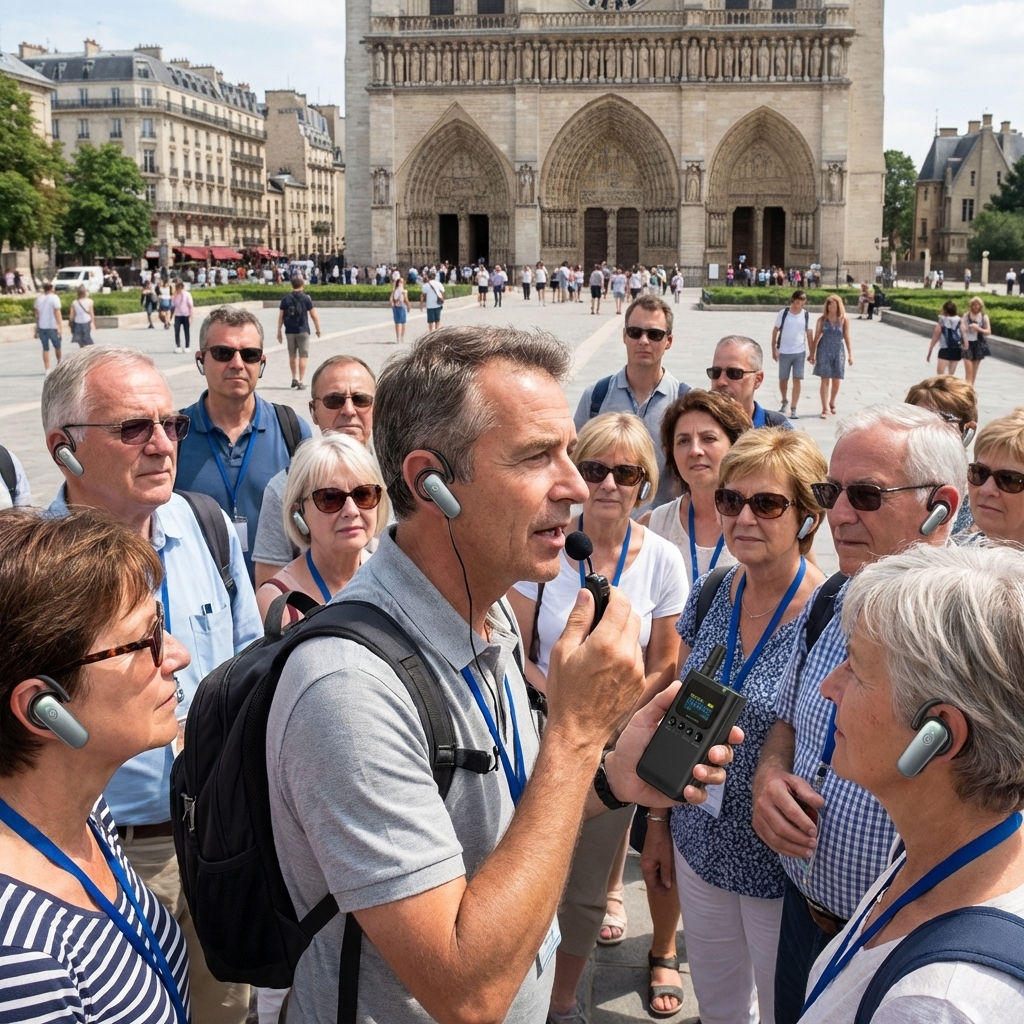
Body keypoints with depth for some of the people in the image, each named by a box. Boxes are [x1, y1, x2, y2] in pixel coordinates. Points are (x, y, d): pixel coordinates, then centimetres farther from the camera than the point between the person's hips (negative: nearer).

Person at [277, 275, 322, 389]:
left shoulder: (285, 299, 1)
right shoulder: (306, 299, -7)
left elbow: (280, 317, 1)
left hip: (289, 331, 3)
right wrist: (318, 329, 7)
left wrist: (279, 332, 8)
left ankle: (294, 379, 30)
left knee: (292, 355, 17)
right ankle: (301, 382, -2)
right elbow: (314, 315, -5)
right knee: (303, 356, 1)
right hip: (302, 331, -3)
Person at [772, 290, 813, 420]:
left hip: (800, 353, 0)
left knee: (798, 380, -7)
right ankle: (784, 401, 37)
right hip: (784, 352, 0)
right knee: (783, 380, 11)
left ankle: (793, 409, -3)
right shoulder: (783, 313, -5)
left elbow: (809, 334, 6)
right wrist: (774, 349, -4)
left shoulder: (806, 315, 0)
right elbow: (775, 331, 1)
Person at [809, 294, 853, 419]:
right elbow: (816, 337, 3)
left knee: (836, 381, 7)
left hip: (838, 351, 1)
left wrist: (850, 355, -1)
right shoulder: (822, 320, 0)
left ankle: (832, 404, 29)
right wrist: (812, 354, 1)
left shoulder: (844, 320, 0)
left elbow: (847, 338, 2)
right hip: (824, 351, -1)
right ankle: (825, 409, -2)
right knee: (825, 380, -3)